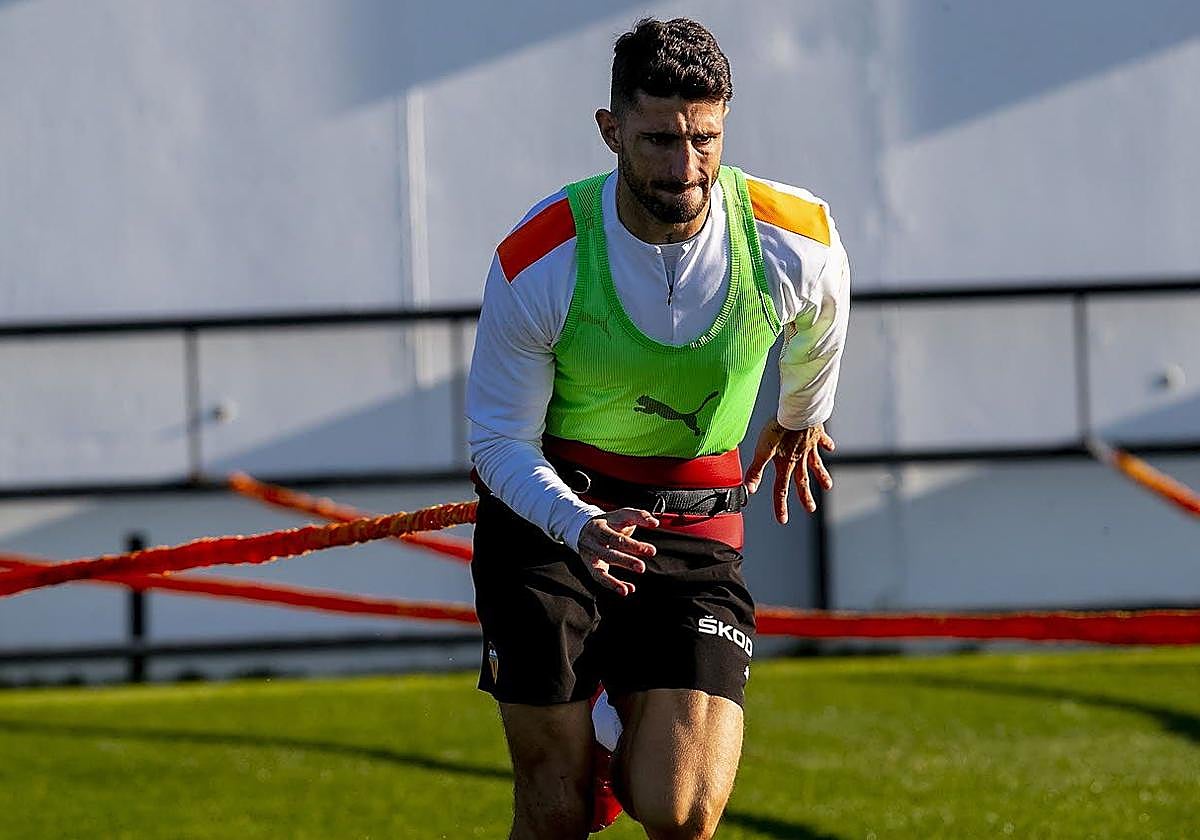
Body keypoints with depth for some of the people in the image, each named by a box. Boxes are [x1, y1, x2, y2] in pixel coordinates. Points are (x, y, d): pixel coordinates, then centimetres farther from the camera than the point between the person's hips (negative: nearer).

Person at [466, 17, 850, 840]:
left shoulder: (797, 242, -13)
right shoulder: (539, 262, -19)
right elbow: (499, 439, -10)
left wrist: (801, 415, 32)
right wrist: (579, 525, -28)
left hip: (695, 528, 1)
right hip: (545, 517, -1)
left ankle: (632, 746, 24)